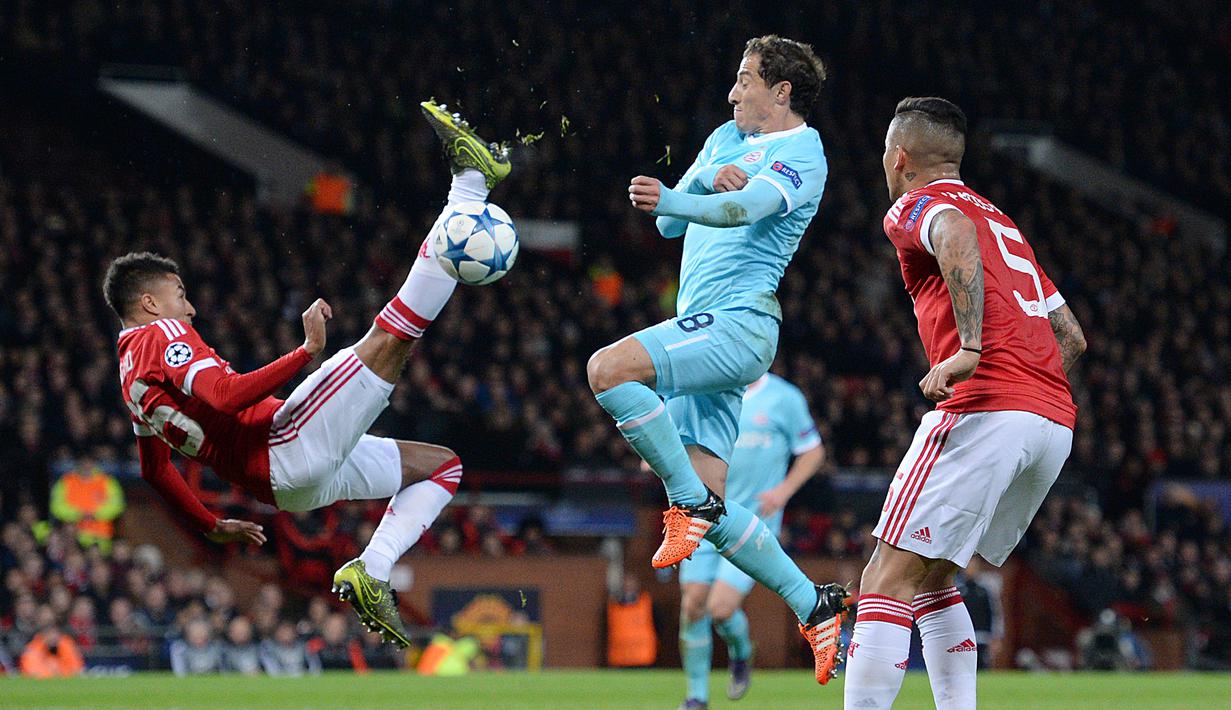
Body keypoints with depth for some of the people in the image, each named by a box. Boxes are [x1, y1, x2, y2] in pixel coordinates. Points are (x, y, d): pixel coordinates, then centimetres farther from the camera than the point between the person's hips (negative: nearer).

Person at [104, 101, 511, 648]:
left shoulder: (131, 375, 24)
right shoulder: (162, 335, -5)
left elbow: (155, 471, 32)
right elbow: (225, 395, -23)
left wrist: (213, 526, 40)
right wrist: (308, 352, -23)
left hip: (290, 485, 10)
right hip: (289, 448, -10)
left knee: (441, 464, 21)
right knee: (388, 337, -20)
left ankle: (370, 572, -5)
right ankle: (471, 178, -20)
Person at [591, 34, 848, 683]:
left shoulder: (801, 152, -4)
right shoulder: (727, 138, 22)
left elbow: (747, 207, -25)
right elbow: (669, 225, 17)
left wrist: (672, 199, -42)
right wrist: (707, 180, -3)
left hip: (737, 321, -9)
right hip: (705, 328, 9)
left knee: (607, 368, -28)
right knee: (706, 509, 3)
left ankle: (690, 502, -19)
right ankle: (813, 604, 8)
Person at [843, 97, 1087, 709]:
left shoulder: (914, 206, 6)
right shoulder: (1001, 219, 29)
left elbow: (956, 235, -21)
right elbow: (1072, 337, 29)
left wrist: (970, 349, -28)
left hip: (985, 411, -8)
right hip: (1055, 421, 8)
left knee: (888, 583, -8)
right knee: (933, 579, 19)